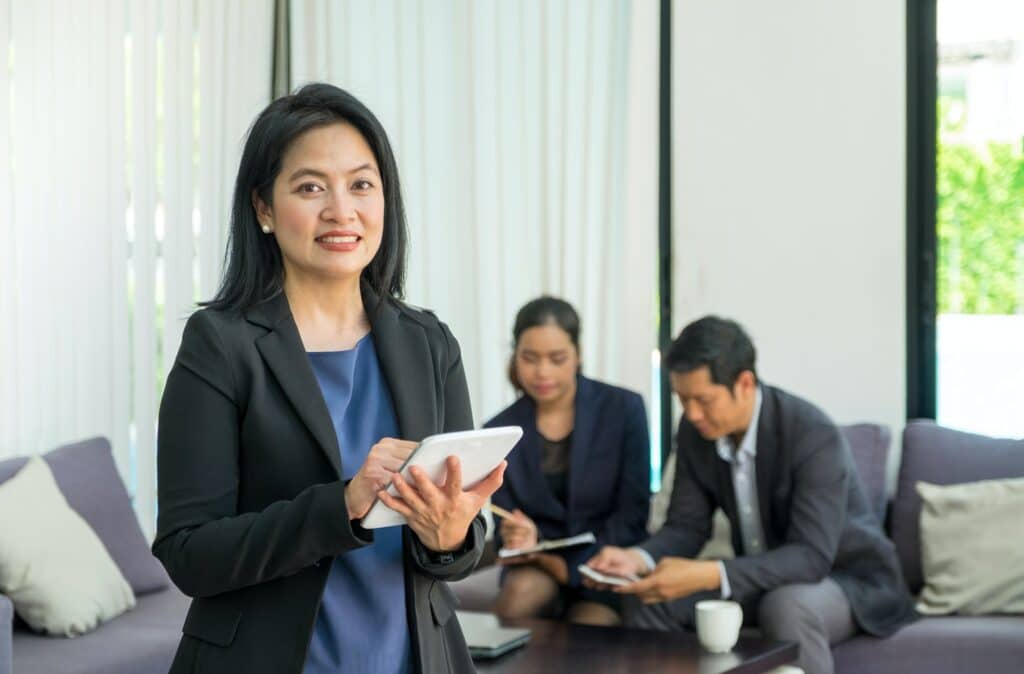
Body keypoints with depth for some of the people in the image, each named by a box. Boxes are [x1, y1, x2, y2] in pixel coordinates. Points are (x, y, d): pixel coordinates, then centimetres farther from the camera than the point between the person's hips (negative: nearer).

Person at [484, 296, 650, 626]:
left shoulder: (624, 409, -4)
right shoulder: (500, 431, 1)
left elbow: (633, 515, -6)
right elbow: (505, 527, 2)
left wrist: (571, 567, -17)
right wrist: (520, 539, -23)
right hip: (537, 567, 2)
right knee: (521, 592, -32)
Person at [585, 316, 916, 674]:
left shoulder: (813, 435, -29)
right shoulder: (696, 432, -8)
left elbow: (811, 557, -35)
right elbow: (687, 527, -3)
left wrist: (707, 576, -45)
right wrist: (637, 558, -26)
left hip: (846, 577, -6)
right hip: (762, 577, 6)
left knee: (787, 608, -38)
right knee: (648, 599, -12)